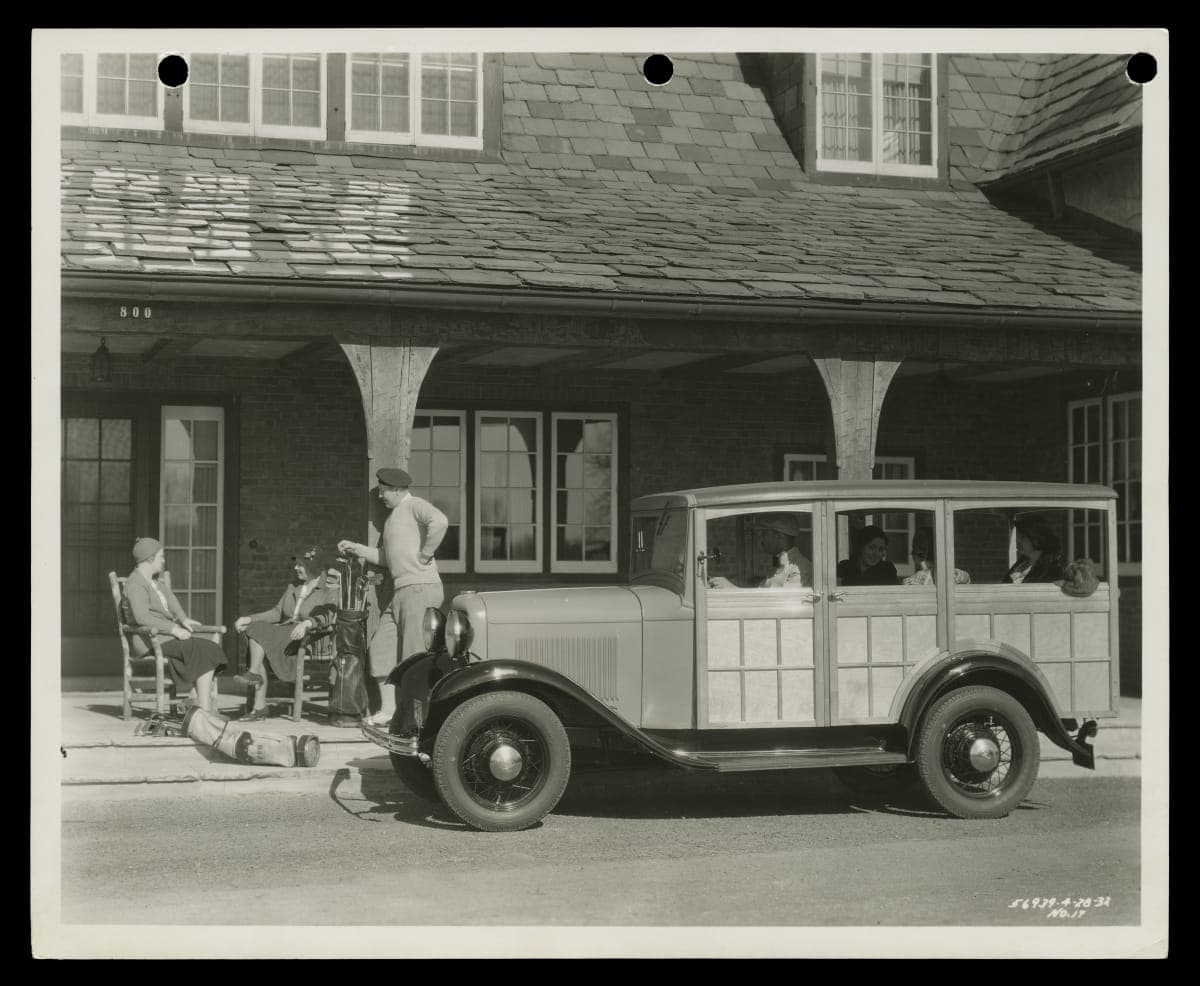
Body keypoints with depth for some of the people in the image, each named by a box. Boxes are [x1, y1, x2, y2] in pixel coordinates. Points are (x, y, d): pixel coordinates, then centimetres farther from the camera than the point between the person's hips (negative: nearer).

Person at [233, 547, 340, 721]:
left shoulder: (330, 589, 2)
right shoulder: (293, 587, 24)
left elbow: (329, 616, -15)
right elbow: (277, 612, 20)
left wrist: (307, 623, -35)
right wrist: (249, 618, 7)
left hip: (311, 637, -7)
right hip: (283, 632, 7)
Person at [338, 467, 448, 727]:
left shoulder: (415, 506, -6)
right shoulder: (393, 516, 23)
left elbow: (439, 521, -29)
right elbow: (385, 557, 29)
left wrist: (425, 554, -21)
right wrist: (356, 549, 20)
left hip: (421, 587, -10)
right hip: (402, 591, 10)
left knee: (416, 653, -10)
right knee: (381, 648, 8)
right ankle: (388, 710, 12)